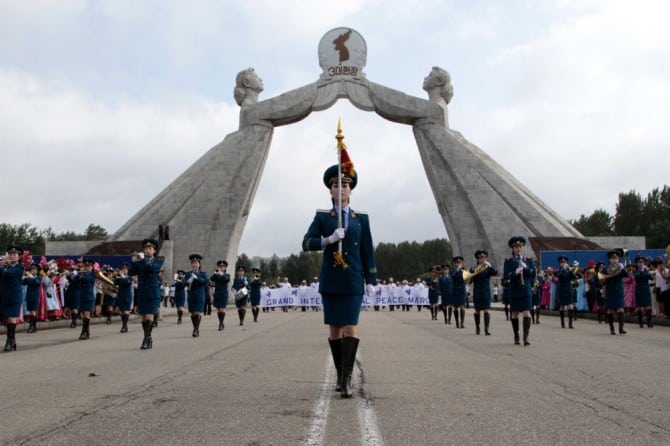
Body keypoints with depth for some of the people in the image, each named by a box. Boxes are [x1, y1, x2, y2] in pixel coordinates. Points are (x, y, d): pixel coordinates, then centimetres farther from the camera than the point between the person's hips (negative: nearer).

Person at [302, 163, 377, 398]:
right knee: (334, 328, 7)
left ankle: (347, 379, -14)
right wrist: (329, 239, -23)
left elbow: (368, 251, 7)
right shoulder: (321, 217, 6)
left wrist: (371, 281, 1)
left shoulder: (361, 219, 8)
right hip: (330, 281, 1)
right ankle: (340, 374, 21)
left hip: (353, 282, -1)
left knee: (351, 328, -12)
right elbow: (307, 244, -6)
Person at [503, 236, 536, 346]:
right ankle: (516, 337, 21)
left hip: (526, 291, 0)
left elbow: (533, 273, 2)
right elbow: (505, 276, -6)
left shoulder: (529, 260, 9)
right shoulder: (508, 261, 3)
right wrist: (516, 272, -23)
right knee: (514, 314, 7)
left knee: (526, 313, -11)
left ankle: (526, 337, -16)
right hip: (514, 291, 0)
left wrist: (525, 268, -14)